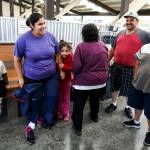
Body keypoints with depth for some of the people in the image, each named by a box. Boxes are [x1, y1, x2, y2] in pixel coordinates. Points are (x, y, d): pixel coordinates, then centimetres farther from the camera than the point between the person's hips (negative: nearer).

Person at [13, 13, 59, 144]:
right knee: (35, 101, 13)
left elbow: (57, 54, 7)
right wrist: (20, 78, -5)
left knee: (52, 98, 7)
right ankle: (32, 123, 38)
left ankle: (48, 120, 35)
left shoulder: (50, 36, -7)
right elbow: (17, 60, -6)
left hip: (51, 76, 3)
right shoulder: (23, 39, -16)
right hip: (32, 78, -2)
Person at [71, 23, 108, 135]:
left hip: (84, 81, -5)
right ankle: (94, 116, 51)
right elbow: (106, 63, 8)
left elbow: (76, 66, -20)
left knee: (79, 105, 8)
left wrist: (75, 73, 1)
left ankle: (77, 127, 16)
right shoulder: (103, 46, -1)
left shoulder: (81, 46, -18)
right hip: (100, 80, 6)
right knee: (95, 100, 28)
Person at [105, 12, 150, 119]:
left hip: (132, 69, -4)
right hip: (116, 67, 4)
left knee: (129, 90, 11)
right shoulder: (120, 34, 9)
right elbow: (113, 49, 15)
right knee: (115, 87, 15)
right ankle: (114, 104, 35)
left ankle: (128, 107, 32)